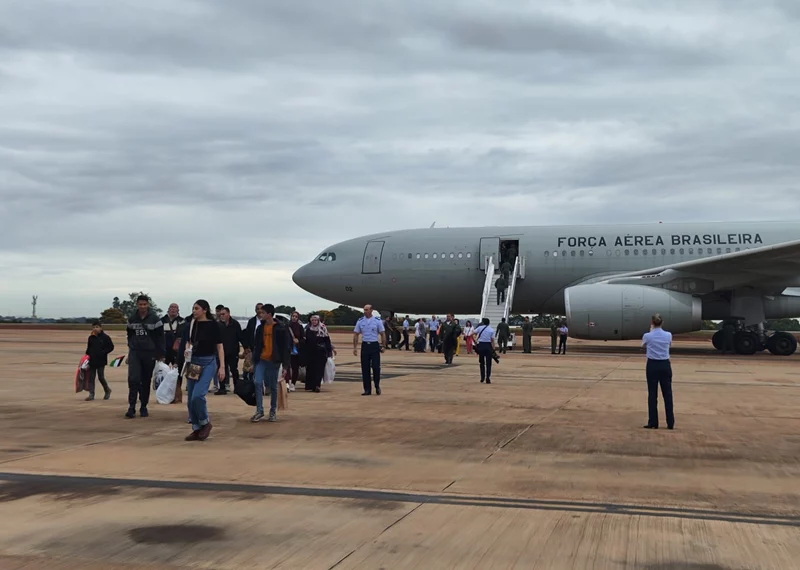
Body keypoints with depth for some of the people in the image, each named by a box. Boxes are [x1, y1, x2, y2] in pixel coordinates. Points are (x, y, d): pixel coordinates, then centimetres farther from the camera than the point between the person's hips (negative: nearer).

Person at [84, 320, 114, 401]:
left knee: (101, 377, 0)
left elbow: (111, 347, -6)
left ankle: (107, 390, 23)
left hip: (101, 361, -5)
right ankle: (91, 394, 6)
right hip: (92, 361, 5)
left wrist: (103, 352, -16)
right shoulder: (91, 338, 8)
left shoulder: (105, 337, -6)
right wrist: (87, 355, 3)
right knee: (91, 377, 3)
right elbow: (88, 348, 16)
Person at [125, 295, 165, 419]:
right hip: (134, 353, 1)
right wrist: (131, 348, 13)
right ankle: (132, 407, -8)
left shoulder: (154, 319, -5)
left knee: (146, 382, 6)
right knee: (133, 379, -12)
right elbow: (130, 335, 18)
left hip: (149, 354, -1)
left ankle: (143, 407, 17)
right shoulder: (132, 319, 5)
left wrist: (160, 355, -5)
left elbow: (160, 338, -3)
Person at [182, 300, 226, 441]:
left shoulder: (213, 325, -7)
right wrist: (187, 350, -5)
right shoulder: (192, 325, 7)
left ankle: (205, 423, 4)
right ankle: (196, 429, 17)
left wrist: (222, 366, -12)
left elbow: (219, 346, -6)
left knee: (198, 395, -19)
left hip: (208, 362, -6)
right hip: (193, 362, 6)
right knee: (190, 398, 5)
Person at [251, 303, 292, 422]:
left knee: (273, 387, 6)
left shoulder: (281, 328, -8)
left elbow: (287, 347, -7)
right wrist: (254, 361, 12)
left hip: (273, 361, -4)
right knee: (258, 383, -9)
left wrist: (285, 365, -10)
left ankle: (273, 411, 19)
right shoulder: (260, 328, 7)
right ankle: (259, 411, -2)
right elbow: (256, 345, 14)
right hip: (261, 360, 4)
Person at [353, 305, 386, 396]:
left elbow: (382, 334, 1)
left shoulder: (377, 320, -2)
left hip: (375, 345, -2)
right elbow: (356, 335, 7)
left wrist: (382, 346, -4)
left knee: (376, 367, -5)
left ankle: (377, 386, 16)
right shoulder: (360, 321, 3)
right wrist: (355, 347, 1)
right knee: (365, 368, 4)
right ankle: (367, 389, 12)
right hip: (365, 345, 2)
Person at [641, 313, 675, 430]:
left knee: (652, 394, 4)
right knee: (667, 394, 8)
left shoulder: (647, 336, -10)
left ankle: (653, 423, 5)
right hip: (665, 365, 2)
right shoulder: (668, 335, -4)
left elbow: (643, 346, 13)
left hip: (652, 366, -2)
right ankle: (670, 423, 10)